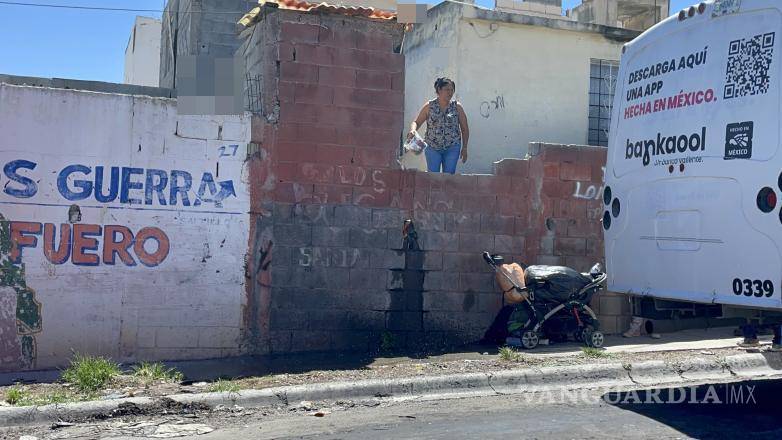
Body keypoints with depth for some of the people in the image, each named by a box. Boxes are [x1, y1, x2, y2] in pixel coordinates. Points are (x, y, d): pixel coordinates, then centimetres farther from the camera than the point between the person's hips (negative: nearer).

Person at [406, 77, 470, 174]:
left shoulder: (457, 107, 3)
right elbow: (416, 122, 3)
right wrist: (413, 130, -20)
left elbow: (465, 129, 7)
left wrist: (464, 148, 4)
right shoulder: (429, 106, 2)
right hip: (432, 147, 0)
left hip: (452, 148, 0)